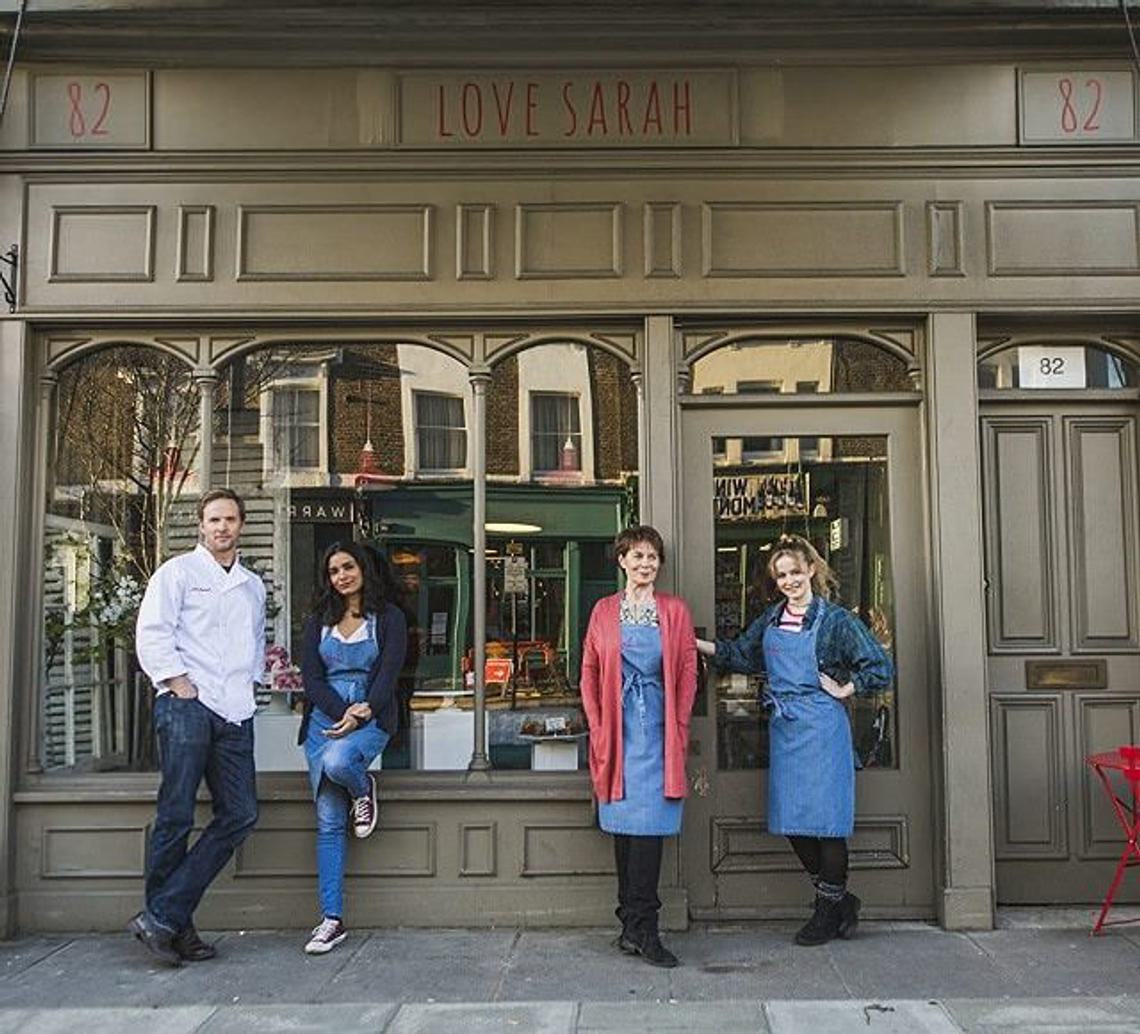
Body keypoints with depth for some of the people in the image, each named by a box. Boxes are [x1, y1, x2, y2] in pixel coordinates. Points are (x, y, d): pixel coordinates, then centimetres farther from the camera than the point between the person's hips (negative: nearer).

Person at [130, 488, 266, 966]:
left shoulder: (254, 585, 24)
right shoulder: (178, 572, 6)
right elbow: (151, 636, -3)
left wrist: (252, 680, 14)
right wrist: (179, 684, -10)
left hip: (235, 712, 6)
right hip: (187, 707, -6)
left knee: (240, 814, -3)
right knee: (176, 815, -5)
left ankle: (164, 918, 1)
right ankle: (169, 921, 7)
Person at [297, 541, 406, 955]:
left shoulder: (388, 617, 5)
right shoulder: (318, 622, 13)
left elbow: (388, 674, -4)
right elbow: (311, 679, 3)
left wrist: (362, 714, -18)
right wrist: (344, 710, -12)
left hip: (371, 718, -3)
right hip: (323, 719, 3)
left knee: (336, 761, -36)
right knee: (329, 822, -4)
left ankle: (364, 789, 1)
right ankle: (332, 918, 1)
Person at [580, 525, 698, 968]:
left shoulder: (675, 610, 8)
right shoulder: (604, 611, 9)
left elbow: (688, 671, 5)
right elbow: (589, 672, 9)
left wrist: (679, 728, -3)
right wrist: (598, 727, 0)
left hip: (657, 731, -1)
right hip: (617, 730, 1)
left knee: (648, 824, -7)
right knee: (624, 824, 4)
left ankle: (637, 926, -1)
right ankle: (639, 928, 13)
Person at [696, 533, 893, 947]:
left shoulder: (835, 618, -6)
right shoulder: (772, 618, 10)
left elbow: (881, 667, -5)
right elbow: (742, 655, 19)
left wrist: (843, 690, -6)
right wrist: (699, 644, 10)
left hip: (821, 727, -6)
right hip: (783, 728, 6)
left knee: (824, 817, 1)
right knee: (790, 819, 9)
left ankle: (831, 909, 17)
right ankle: (838, 898, 26)